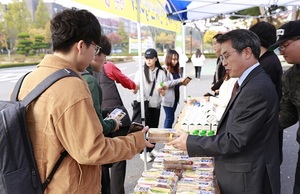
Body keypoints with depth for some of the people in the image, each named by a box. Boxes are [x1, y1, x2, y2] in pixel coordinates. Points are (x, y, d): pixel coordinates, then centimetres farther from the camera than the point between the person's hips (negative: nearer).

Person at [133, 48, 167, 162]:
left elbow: (164, 93, 1)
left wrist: (160, 90, -21)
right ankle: (143, 152, 15)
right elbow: (134, 90, -7)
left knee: (154, 127, 12)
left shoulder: (161, 73, 0)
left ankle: (151, 149, 31)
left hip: (156, 105, 3)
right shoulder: (140, 72, -6)